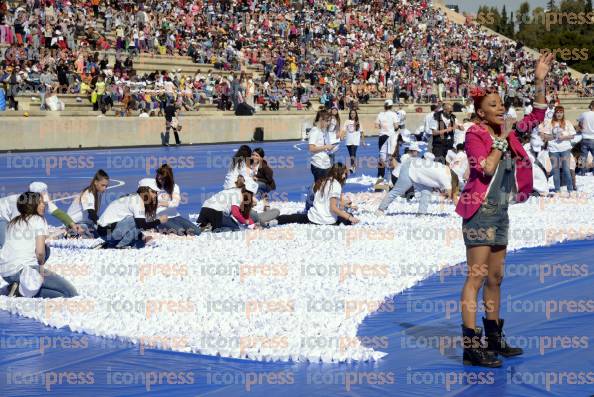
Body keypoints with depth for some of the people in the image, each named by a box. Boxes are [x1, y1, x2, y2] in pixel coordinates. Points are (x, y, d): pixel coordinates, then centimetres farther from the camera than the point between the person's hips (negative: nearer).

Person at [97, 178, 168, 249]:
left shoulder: (134, 198, 13)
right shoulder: (137, 200, -15)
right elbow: (143, 226, -23)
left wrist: (143, 237, 3)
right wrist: (159, 221, -11)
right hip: (107, 231, -10)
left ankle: (111, 245, 12)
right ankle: (119, 246, -11)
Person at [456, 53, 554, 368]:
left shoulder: (506, 132, 12)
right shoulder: (475, 134, -9)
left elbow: (536, 117, 17)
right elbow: (487, 168, -21)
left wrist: (540, 81, 9)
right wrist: (502, 139, -13)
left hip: (500, 212, 8)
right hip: (480, 210, -8)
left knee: (495, 277, 14)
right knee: (477, 276, -10)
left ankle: (494, 339, 23)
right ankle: (471, 346, -11)